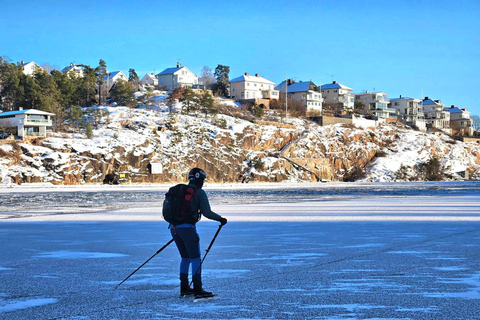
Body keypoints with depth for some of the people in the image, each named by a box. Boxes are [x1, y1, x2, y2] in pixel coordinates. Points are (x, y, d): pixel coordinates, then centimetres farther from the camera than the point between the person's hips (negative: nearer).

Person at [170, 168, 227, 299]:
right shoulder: (199, 192, -2)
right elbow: (206, 212, -8)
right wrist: (220, 219, 6)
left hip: (174, 227, 7)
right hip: (187, 228, -7)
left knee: (185, 257, 18)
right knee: (195, 258, -1)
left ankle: (184, 288, 21)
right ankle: (197, 290, -5)